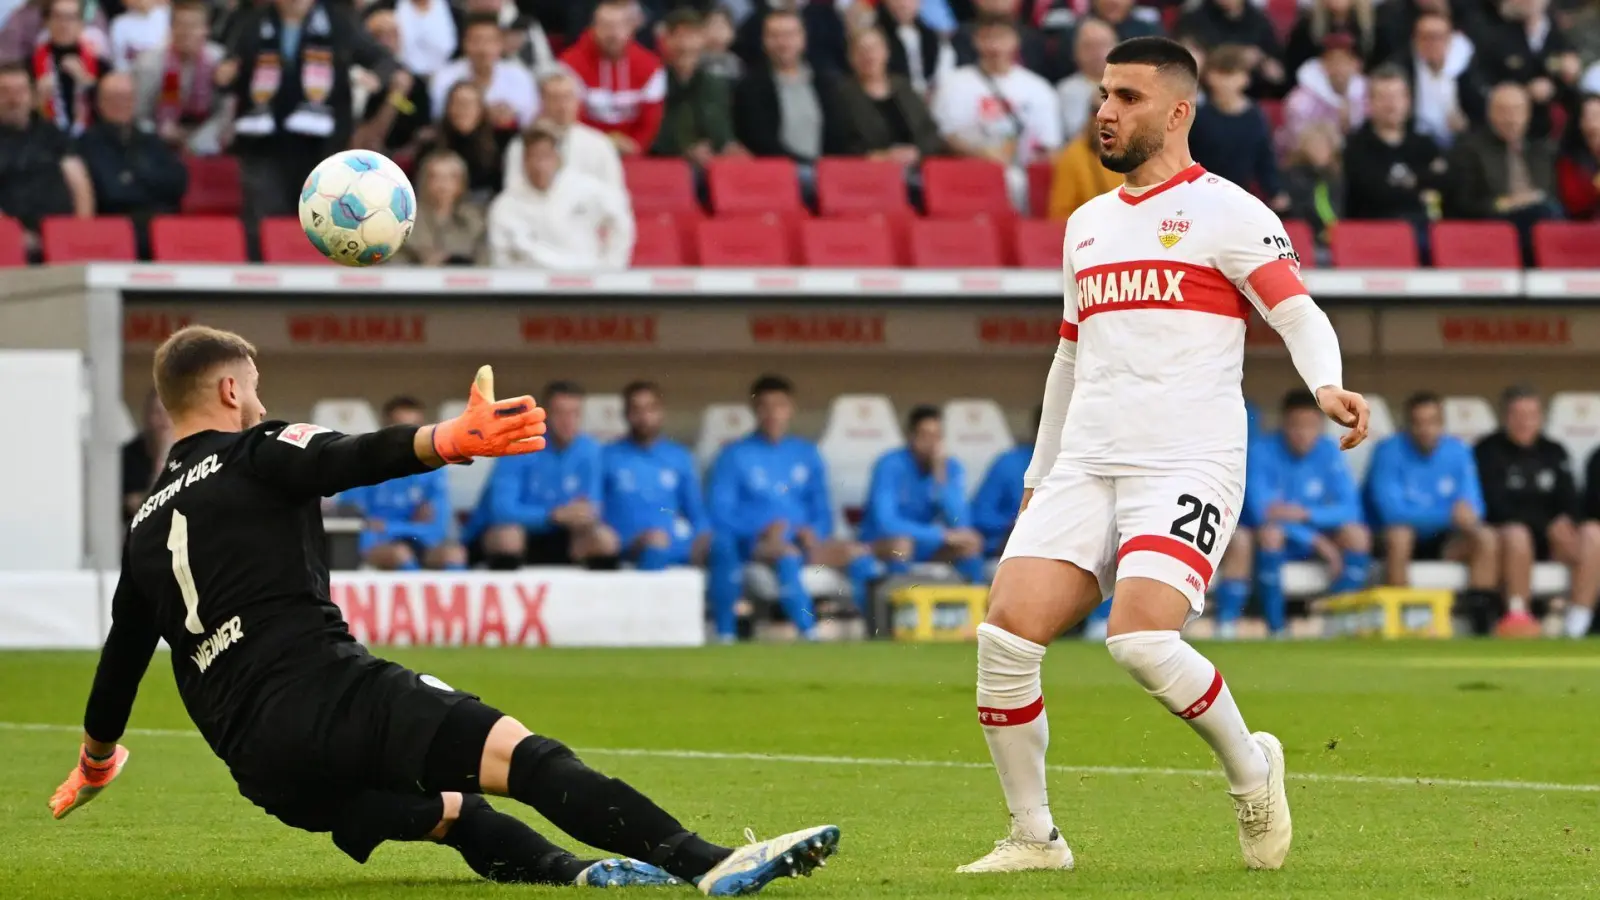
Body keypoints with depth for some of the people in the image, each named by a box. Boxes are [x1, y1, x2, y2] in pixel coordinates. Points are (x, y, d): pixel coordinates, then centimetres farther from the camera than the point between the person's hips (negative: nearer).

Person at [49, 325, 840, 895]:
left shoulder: (145, 530, 25)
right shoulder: (254, 454, 7)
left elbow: (120, 660, 36)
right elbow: (357, 460, -16)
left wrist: (95, 761, 54)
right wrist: (450, 441, -34)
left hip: (258, 764, 7)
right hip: (326, 694, -7)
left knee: (453, 814, 25)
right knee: (514, 753, -22)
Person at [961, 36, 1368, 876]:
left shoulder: (1225, 211, 0)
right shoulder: (1087, 223, 21)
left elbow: (1298, 312, -9)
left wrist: (1327, 384, -30)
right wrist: (1038, 476, 30)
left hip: (1186, 468, -6)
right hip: (1083, 469, 6)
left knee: (1141, 639, -25)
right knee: (1005, 634, -11)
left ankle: (1250, 769, 2)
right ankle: (1033, 837, 3)